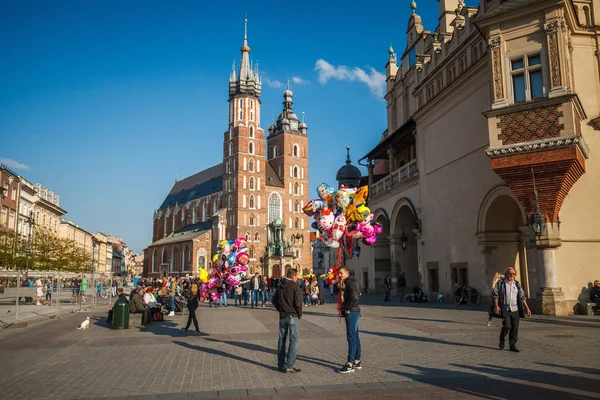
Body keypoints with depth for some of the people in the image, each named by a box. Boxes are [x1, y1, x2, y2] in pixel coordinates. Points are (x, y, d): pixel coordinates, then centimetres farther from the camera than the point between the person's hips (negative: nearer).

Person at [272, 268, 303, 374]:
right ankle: (289, 366, -3)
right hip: (293, 316, -7)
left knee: (282, 340, 13)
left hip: (282, 316, 7)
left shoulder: (280, 286, 9)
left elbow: (274, 300, 15)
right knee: (294, 340, -1)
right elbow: (298, 302, -18)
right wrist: (299, 314, -4)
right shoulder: (295, 286, -12)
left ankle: (281, 365, 19)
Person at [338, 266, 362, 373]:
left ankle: (350, 364, -7)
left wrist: (348, 309, -17)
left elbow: (355, 297, -25)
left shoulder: (350, 282, -14)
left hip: (352, 312, -11)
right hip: (352, 312, 11)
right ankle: (357, 361, 21)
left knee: (351, 338, -9)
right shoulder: (347, 282, 17)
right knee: (355, 337, 14)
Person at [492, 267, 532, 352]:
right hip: (505, 309, -4)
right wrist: (496, 306, -9)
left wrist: (527, 308, 4)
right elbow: (495, 294, -1)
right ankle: (501, 340, 13)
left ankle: (512, 345, 12)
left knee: (515, 328, 2)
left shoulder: (517, 284, 12)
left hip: (515, 310, 4)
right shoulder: (500, 283, 0)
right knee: (507, 326, -13)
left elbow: (522, 297, 12)